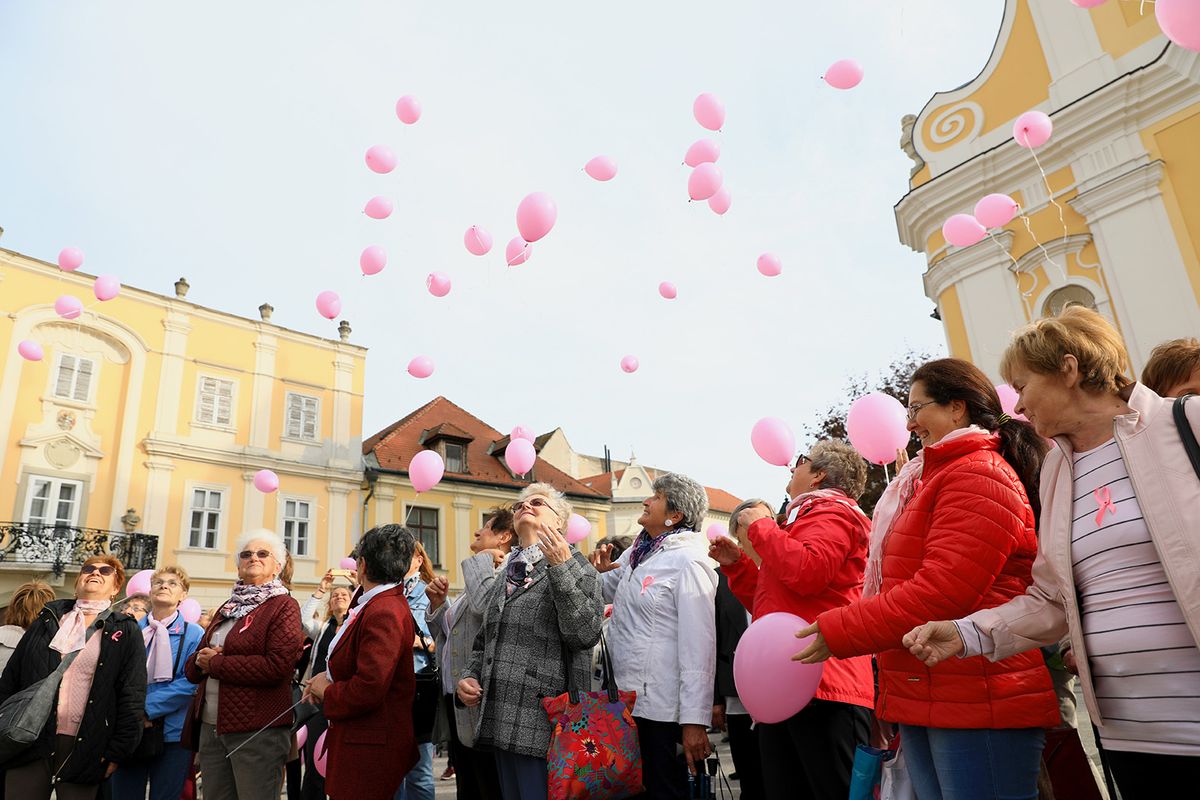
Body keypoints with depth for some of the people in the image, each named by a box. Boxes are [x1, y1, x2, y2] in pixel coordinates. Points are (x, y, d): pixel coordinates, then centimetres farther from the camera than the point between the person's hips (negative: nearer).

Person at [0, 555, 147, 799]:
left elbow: (132, 696, -3)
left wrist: (117, 752, -7)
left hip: (84, 749, -2)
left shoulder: (126, 632, 2)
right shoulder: (47, 620, 12)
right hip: (31, 741, 2)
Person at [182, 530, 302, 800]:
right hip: (211, 727, 7)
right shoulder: (228, 608, 17)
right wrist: (200, 660, -6)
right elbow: (193, 668, 19)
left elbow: (278, 665, -20)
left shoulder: (284, 606, -6)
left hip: (258, 731, -7)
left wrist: (216, 663, -12)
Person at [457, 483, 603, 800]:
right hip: (502, 721, 6)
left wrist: (560, 567, -21)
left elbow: (585, 634, -16)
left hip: (544, 722, -6)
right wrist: (469, 676, 5)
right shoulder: (504, 575, 17)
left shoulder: (575, 566, -2)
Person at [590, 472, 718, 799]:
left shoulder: (688, 562, -15)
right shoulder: (638, 552, 8)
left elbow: (698, 648, -18)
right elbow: (611, 592, 22)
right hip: (629, 698, 8)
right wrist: (601, 571, -1)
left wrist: (695, 722, -20)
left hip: (661, 708, -8)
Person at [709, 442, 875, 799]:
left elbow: (807, 572, -26)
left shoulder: (833, 511, -5)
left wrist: (760, 526, -12)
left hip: (823, 688, -10)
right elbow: (769, 603, 30)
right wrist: (736, 564, 17)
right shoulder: (806, 517, 26)